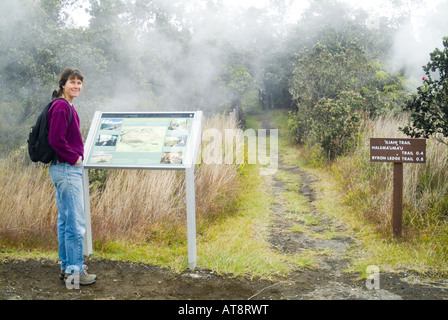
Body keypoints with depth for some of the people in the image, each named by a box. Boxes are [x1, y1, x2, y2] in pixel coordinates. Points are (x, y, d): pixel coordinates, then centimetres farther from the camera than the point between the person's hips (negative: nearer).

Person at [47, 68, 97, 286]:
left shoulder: (66, 106, 15)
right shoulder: (61, 106, -15)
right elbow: (56, 139, -22)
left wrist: (75, 157, 10)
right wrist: (74, 158, -12)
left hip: (67, 169, 11)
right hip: (67, 170, -11)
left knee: (65, 220, 16)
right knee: (76, 223, -5)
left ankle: (66, 266, 26)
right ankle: (74, 271, 3)